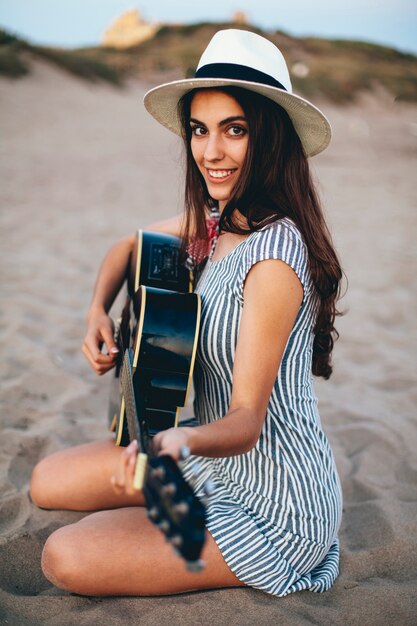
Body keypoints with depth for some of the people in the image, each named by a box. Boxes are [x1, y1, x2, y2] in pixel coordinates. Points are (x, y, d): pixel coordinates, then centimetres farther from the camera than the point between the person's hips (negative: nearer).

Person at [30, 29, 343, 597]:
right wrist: (99, 312, -2)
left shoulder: (275, 255, -29)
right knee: (48, 483, 8)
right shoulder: (215, 220, -3)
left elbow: (248, 417, -28)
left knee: (67, 559, -17)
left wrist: (184, 440, -48)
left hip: (275, 504, -7)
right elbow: (132, 248, 16)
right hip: (219, 462, 8)